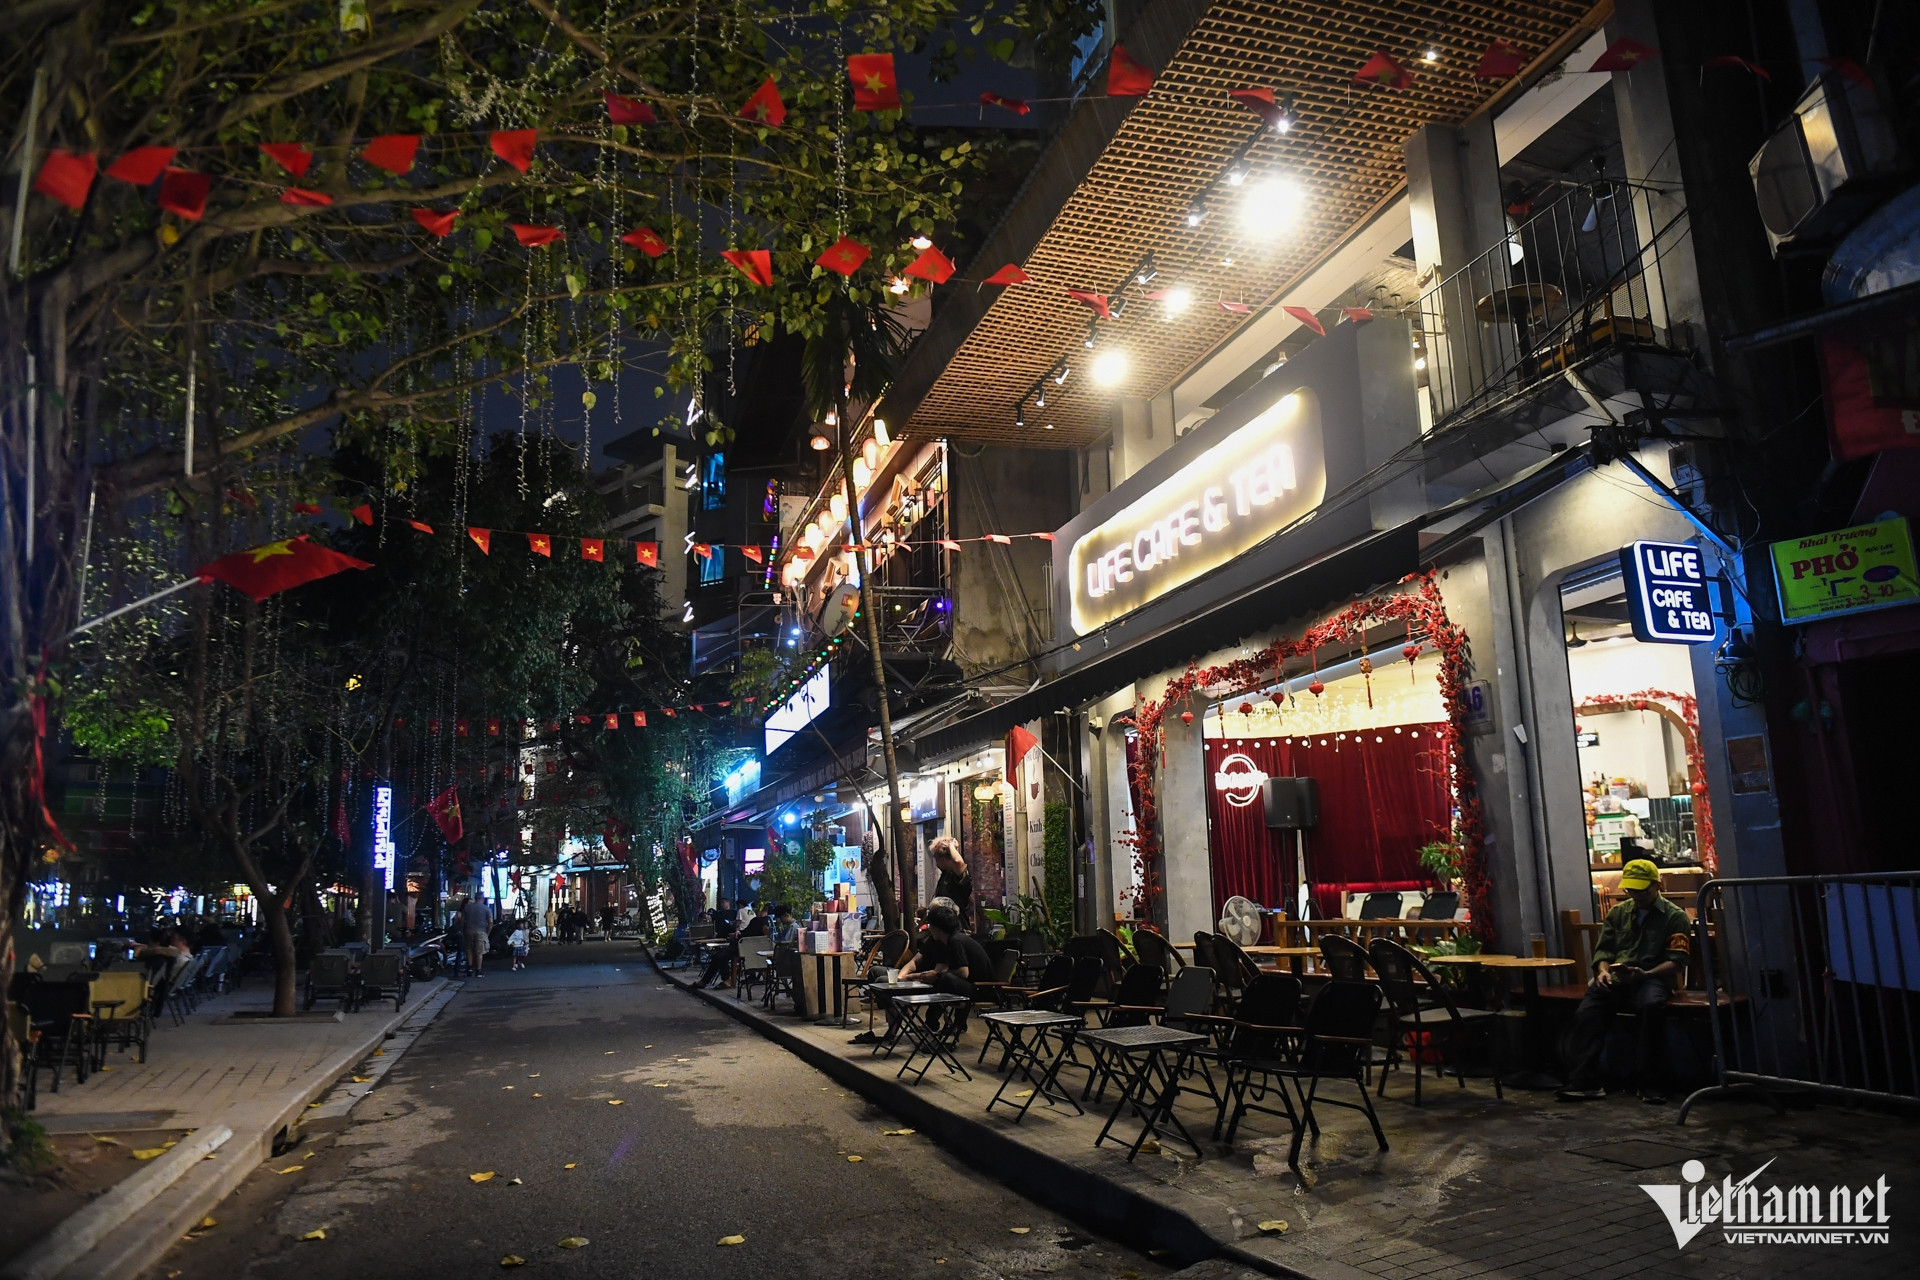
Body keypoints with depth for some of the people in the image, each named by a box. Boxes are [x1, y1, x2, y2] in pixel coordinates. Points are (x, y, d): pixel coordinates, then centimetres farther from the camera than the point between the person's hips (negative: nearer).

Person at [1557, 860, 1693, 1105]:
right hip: (1615, 981, 4)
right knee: (1585, 1013, -26)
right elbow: (1603, 948, 21)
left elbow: (1676, 961, -1)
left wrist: (1645, 974, -18)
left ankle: (1651, 1084, -30)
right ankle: (1585, 1081, -25)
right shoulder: (1618, 913, 23)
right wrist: (1603, 971, -2)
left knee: (1652, 1006, -39)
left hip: (1652, 978, -3)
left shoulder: (1675, 917, 9)